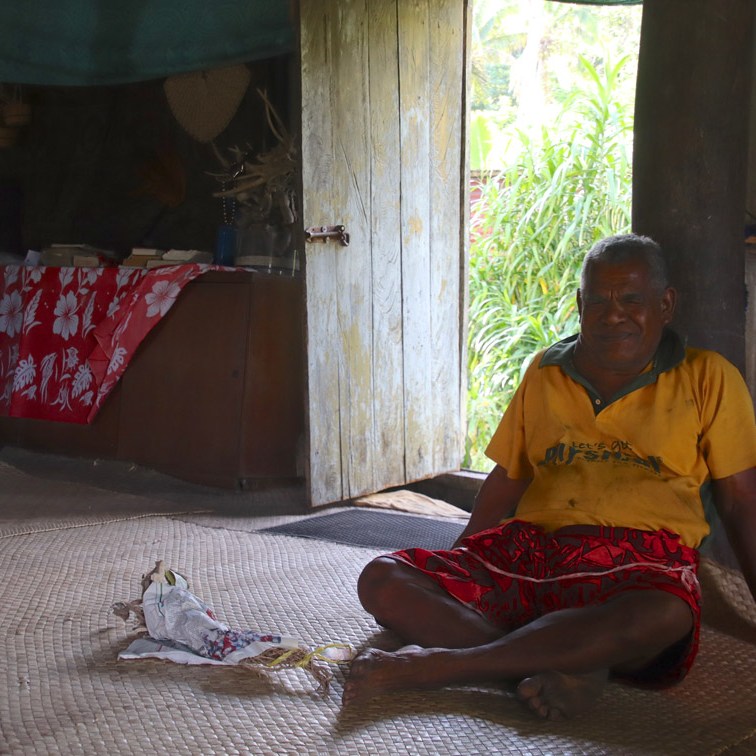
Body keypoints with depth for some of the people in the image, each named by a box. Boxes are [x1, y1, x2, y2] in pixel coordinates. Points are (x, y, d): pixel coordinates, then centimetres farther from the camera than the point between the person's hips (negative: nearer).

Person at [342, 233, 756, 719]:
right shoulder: (546, 373, 19)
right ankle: (565, 673, -33)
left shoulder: (707, 379, 10)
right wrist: (451, 572, 20)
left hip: (638, 562, -3)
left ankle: (431, 665, -37)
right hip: (529, 549, 4)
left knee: (663, 614, -42)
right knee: (382, 581, -19)